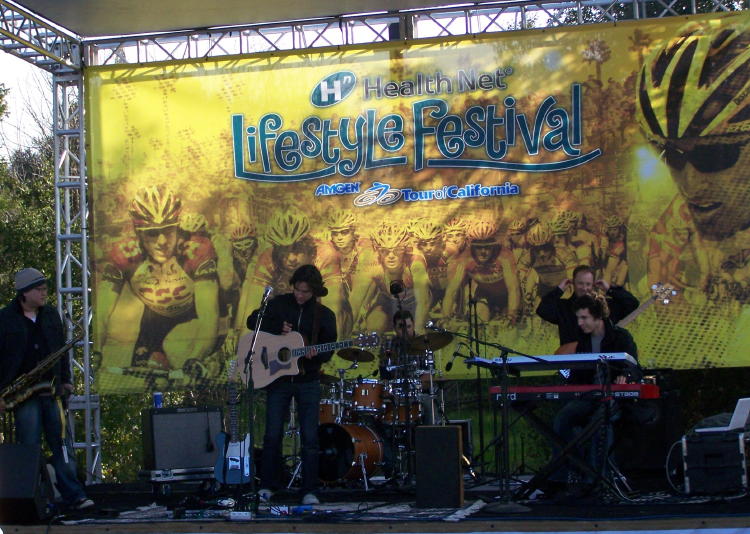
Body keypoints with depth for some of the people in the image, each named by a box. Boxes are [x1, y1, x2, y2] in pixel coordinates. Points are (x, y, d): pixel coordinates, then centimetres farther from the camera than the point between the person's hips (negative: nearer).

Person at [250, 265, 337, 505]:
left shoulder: (324, 315, 0)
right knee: (273, 435, 1)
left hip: (308, 381, 0)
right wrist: (278, 329, -10)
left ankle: (310, 491, 4)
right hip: (278, 379, 0)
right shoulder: (279, 304, 2)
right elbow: (253, 321, 4)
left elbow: (328, 350, -1)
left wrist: (315, 354, -23)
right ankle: (267, 487, 13)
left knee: (310, 438, -2)